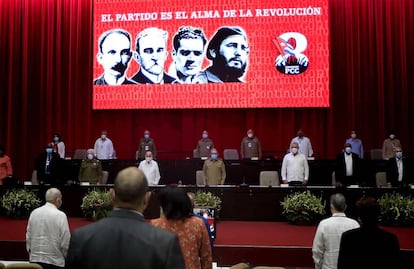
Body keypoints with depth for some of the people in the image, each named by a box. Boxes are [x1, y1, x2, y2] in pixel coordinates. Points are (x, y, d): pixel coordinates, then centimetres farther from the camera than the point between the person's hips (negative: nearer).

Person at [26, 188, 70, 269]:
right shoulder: (60, 215, -11)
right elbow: (65, 242, -10)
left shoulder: (34, 213, 3)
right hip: (54, 261, -5)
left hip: (35, 259, 5)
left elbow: (28, 237, 9)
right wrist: (67, 259, 5)